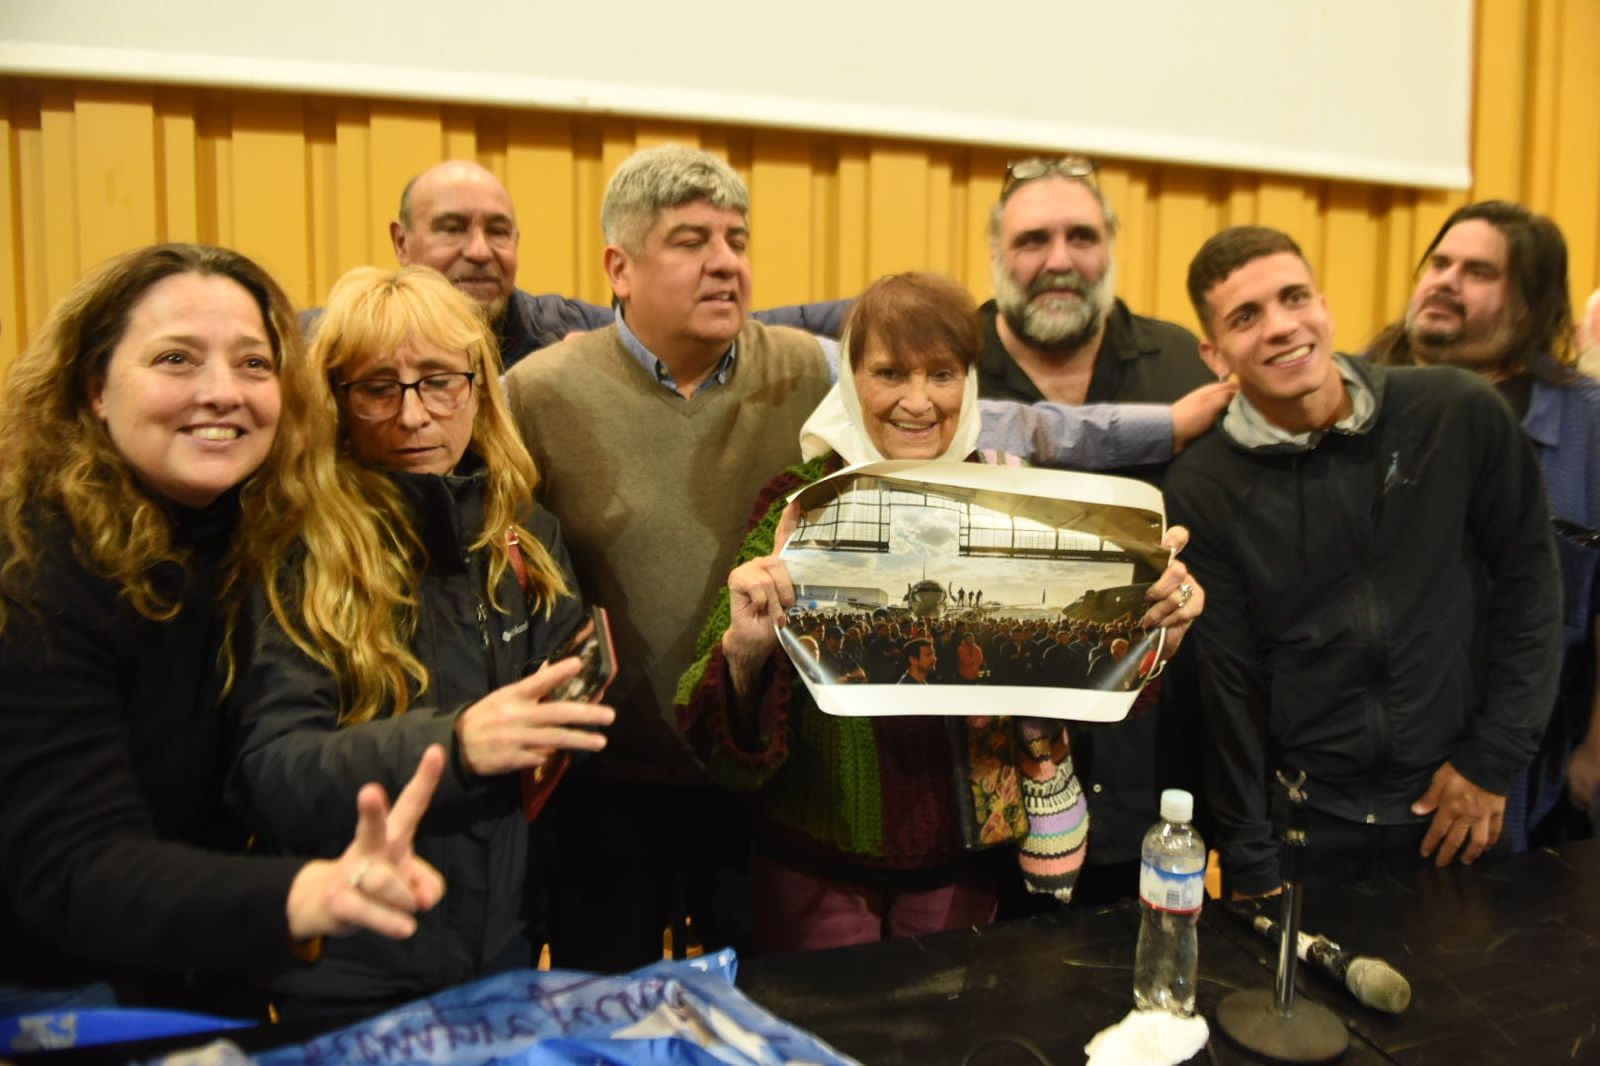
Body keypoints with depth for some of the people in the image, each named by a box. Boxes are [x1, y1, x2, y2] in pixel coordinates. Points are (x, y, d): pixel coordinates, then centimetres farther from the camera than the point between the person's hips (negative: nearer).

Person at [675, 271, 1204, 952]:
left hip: (960, 867, 2)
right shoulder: (800, 505, -10)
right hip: (815, 869, -2)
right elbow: (724, 742, -14)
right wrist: (743, 649, -35)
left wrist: (1157, 627, -21)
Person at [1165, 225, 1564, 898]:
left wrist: (1494, 758, -3)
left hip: (1459, 811, 1)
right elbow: (1230, 685, -8)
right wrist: (1250, 867, -6)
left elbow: (1526, 578, 0)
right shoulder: (1201, 489, -12)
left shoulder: (1460, 416, -9)